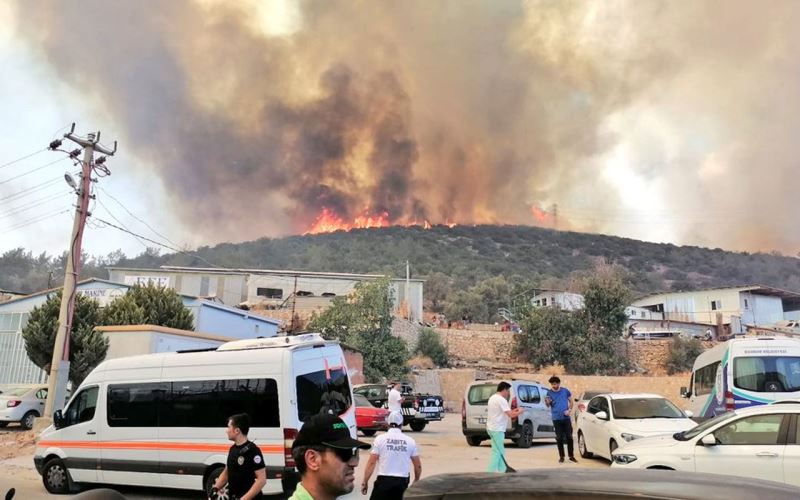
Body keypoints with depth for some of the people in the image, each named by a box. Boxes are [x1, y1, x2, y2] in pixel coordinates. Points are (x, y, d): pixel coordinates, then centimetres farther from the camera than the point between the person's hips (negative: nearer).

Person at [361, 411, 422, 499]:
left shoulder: (380, 439, -2)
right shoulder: (410, 441, 5)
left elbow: (371, 463, -5)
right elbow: (418, 465, 10)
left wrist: (365, 482, 2)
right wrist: (416, 481, 26)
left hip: (384, 480, -3)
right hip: (402, 481, 3)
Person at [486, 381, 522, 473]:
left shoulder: (493, 398, 15)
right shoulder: (501, 400, -17)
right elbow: (511, 415, -21)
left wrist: (512, 411, 18)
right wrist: (519, 412, -3)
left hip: (492, 427, 10)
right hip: (497, 429, -10)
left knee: (500, 450, 19)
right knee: (497, 451, -6)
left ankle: (503, 469, 28)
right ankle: (491, 471, -7)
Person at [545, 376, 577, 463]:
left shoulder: (565, 391, 0)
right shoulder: (549, 393, -1)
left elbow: (571, 401, 11)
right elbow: (548, 405, 4)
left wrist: (570, 410, -4)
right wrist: (547, 402, -19)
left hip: (566, 417, 0)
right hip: (556, 419, 0)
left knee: (569, 437, 2)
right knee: (559, 438, 3)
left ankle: (571, 456, 12)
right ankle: (561, 457, 11)